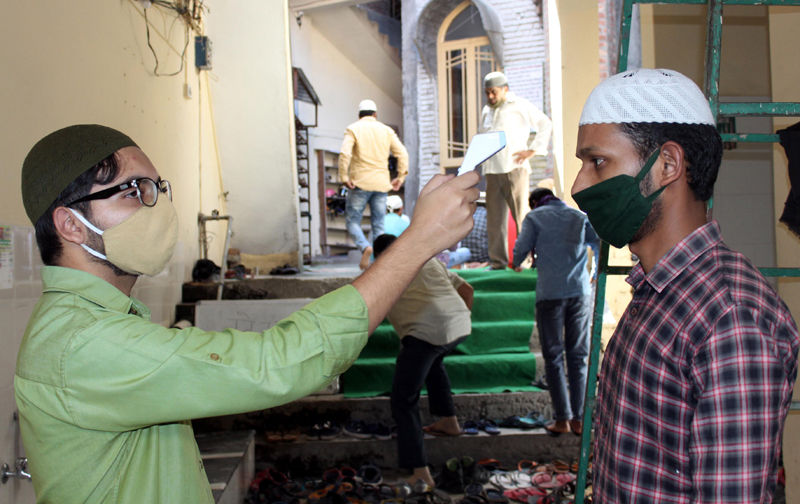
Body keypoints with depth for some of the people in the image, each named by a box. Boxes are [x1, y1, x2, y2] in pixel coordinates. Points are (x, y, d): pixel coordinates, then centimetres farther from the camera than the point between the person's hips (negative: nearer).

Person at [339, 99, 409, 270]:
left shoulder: (353, 129, 2)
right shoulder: (386, 130, 12)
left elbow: (345, 153, -14)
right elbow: (402, 154, 3)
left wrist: (343, 177, -11)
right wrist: (401, 177, 5)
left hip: (360, 183, -3)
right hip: (381, 184, 3)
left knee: (352, 221, 4)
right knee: (378, 226, 7)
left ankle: (365, 247, -23)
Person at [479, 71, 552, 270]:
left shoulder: (520, 106, 2)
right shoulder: (486, 111, 19)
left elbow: (546, 125, 3)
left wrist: (532, 150, -5)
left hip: (514, 168, -5)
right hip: (491, 170, 5)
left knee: (521, 215, -6)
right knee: (494, 218, 2)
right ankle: (498, 262, 7)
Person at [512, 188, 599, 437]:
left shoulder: (534, 217, 6)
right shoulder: (579, 216, 14)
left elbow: (521, 249, -4)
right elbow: (599, 245, 10)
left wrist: (517, 266, 18)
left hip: (550, 293, -2)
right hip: (580, 292, 2)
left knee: (553, 356, 4)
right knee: (578, 356, 7)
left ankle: (562, 419, 2)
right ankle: (578, 419, 8)